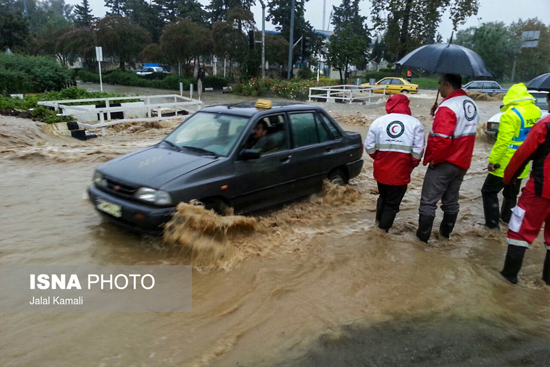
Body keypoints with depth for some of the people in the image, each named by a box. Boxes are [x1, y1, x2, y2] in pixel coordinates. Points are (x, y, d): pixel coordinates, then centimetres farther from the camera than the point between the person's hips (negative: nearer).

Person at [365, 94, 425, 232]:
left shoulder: (378, 121, -1)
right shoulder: (415, 123, -5)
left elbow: (369, 146, -1)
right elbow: (418, 151, -9)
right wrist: (412, 165, 9)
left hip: (381, 170, 3)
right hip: (401, 172, -3)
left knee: (383, 197, 26)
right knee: (393, 202, 12)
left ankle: (379, 221, 41)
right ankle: (383, 228, 17)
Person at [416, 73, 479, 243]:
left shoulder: (447, 107, -21)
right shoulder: (471, 104, 9)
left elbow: (441, 139, -28)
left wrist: (432, 158, -15)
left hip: (444, 163, -9)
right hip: (462, 162, 9)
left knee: (428, 201, 2)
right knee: (451, 200, 19)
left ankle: (423, 235, 9)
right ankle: (446, 232, 31)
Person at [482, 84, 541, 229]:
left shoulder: (511, 114, -21)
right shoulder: (536, 111, 4)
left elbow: (503, 141, -23)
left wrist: (492, 160, -18)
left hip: (505, 163, -7)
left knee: (489, 191, 4)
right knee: (511, 193, 22)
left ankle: (492, 224, 3)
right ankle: (507, 219, 36)